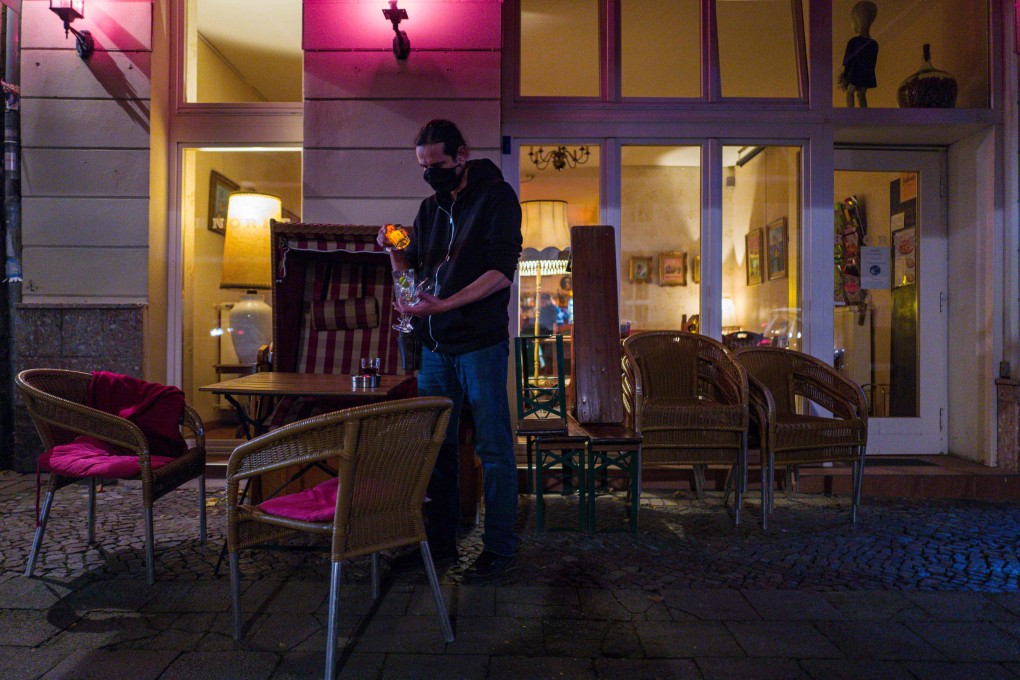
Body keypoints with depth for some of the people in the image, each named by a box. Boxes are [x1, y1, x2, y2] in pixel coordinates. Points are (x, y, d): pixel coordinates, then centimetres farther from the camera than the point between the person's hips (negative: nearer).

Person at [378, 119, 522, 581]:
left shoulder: (496, 196, -3)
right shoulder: (430, 207, 17)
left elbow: (501, 272, -14)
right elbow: (414, 272, 20)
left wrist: (443, 305, -24)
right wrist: (395, 251, -1)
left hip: (480, 343, -6)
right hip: (435, 345, 7)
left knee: (493, 450, 1)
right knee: (435, 446, 11)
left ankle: (499, 548, 12)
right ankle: (440, 541, 25)